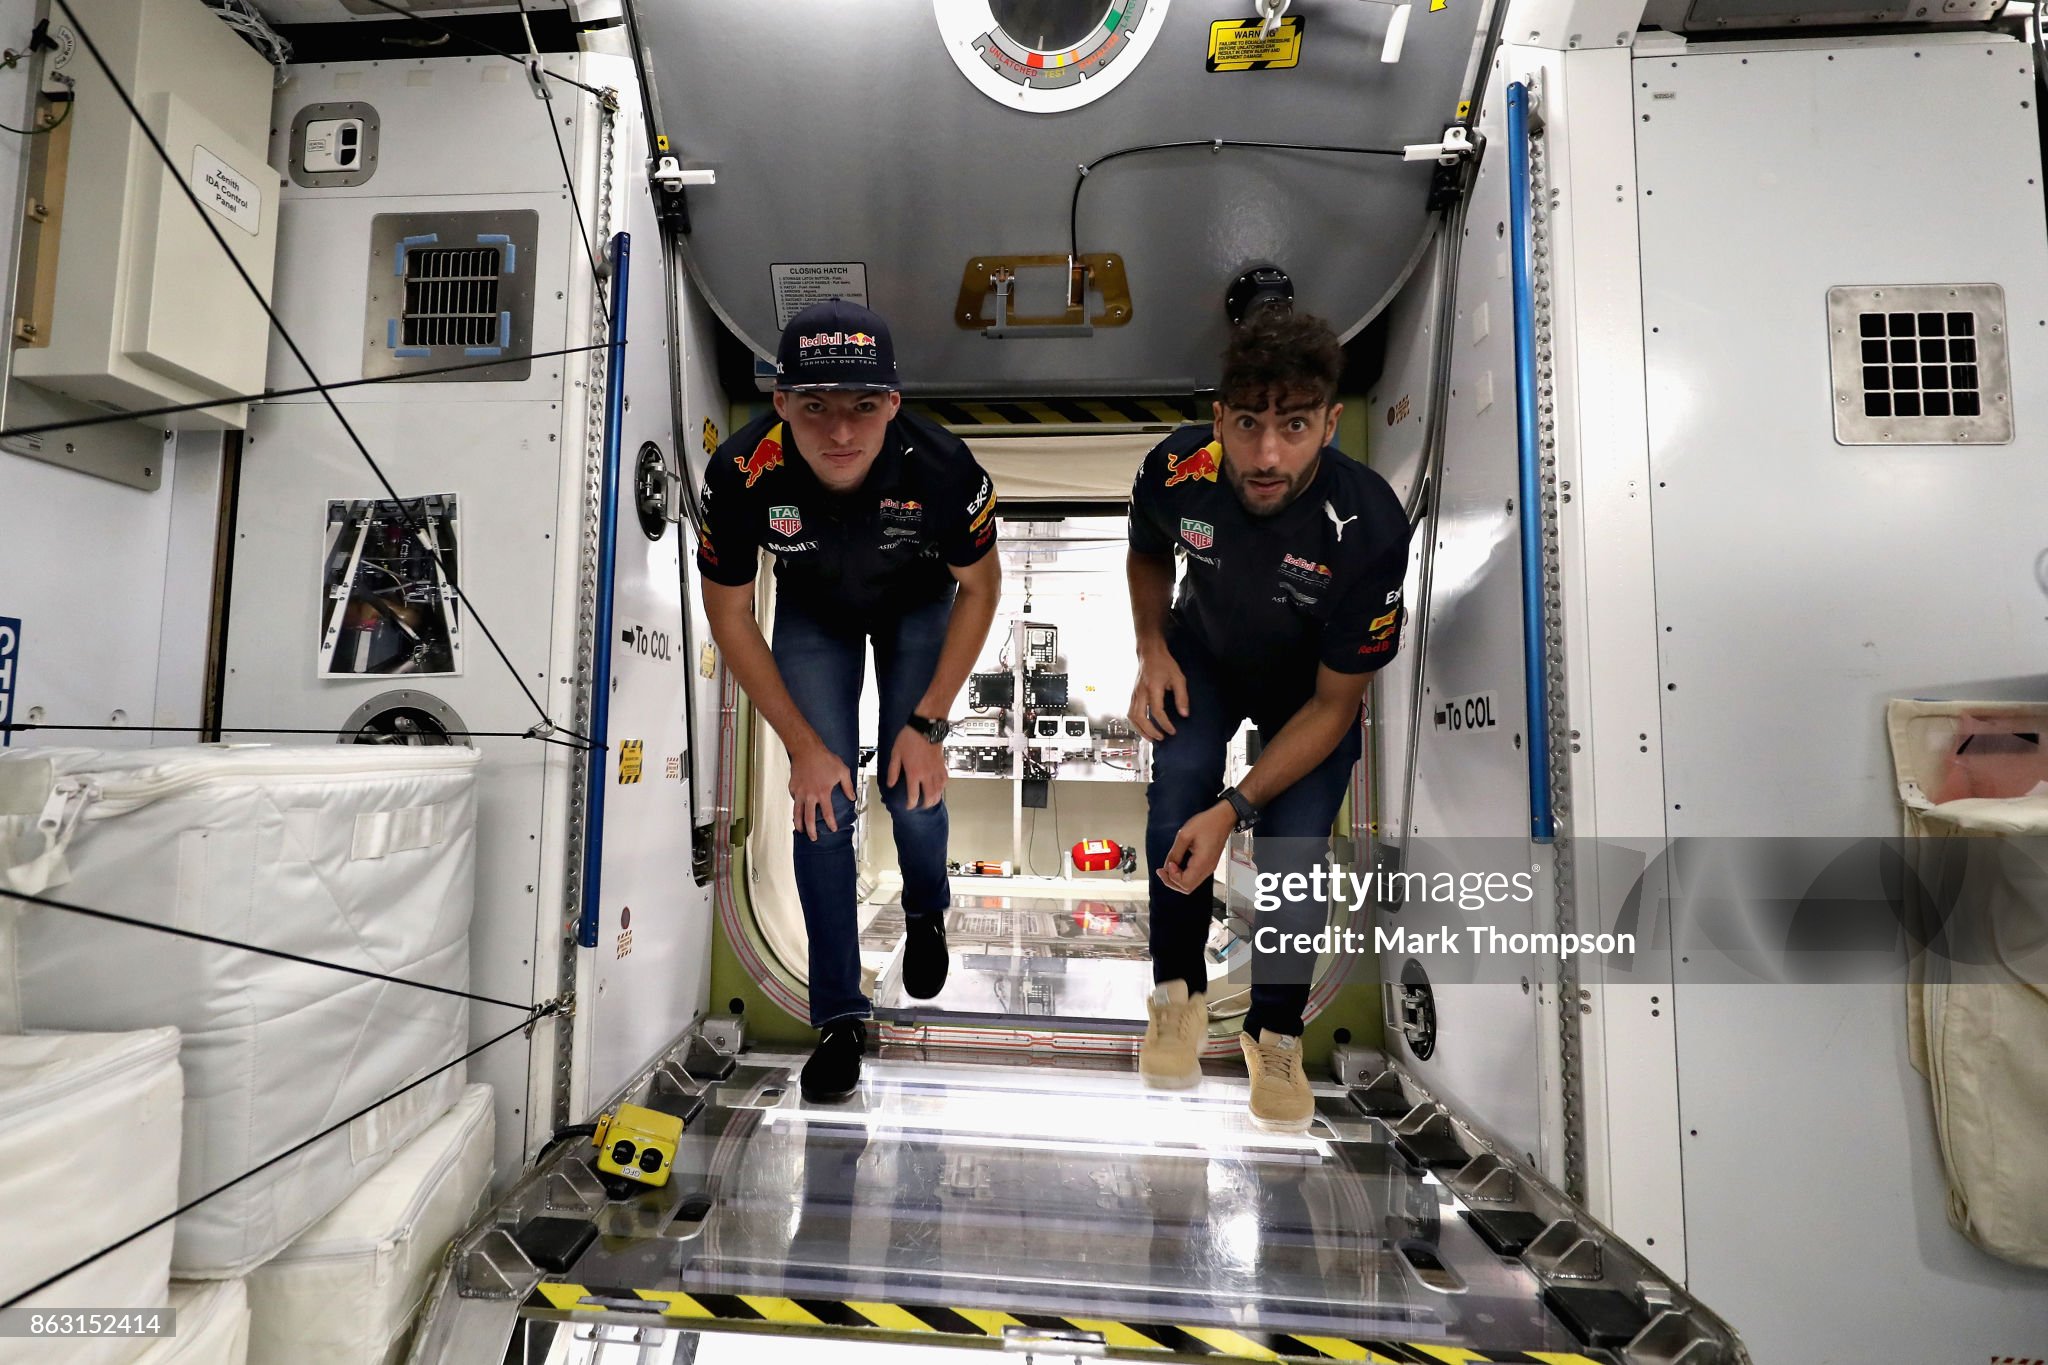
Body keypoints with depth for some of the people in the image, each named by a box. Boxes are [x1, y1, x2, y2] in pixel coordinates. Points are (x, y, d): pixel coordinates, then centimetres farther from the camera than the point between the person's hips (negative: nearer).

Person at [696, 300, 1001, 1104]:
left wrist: (928, 723, -17)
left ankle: (927, 915, 33)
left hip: (919, 608, 0)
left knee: (912, 791, -5)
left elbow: (979, 588, -16)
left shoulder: (941, 466, -36)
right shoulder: (742, 474, -34)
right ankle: (838, 1016, 9)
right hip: (812, 615, 1)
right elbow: (729, 616, -17)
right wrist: (802, 745, -17)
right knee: (821, 808, -7)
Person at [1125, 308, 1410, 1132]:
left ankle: (1276, 1032, 16)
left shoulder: (1369, 529, -34)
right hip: (1205, 652, 2)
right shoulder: (1175, 470, -26)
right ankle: (1178, 993, 3)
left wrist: (1234, 809, -28)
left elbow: (1333, 703, -23)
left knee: (1293, 858, -16)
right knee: (1177, 789, -24)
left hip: (1312, 687, -1)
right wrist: (1152, 651, -13)